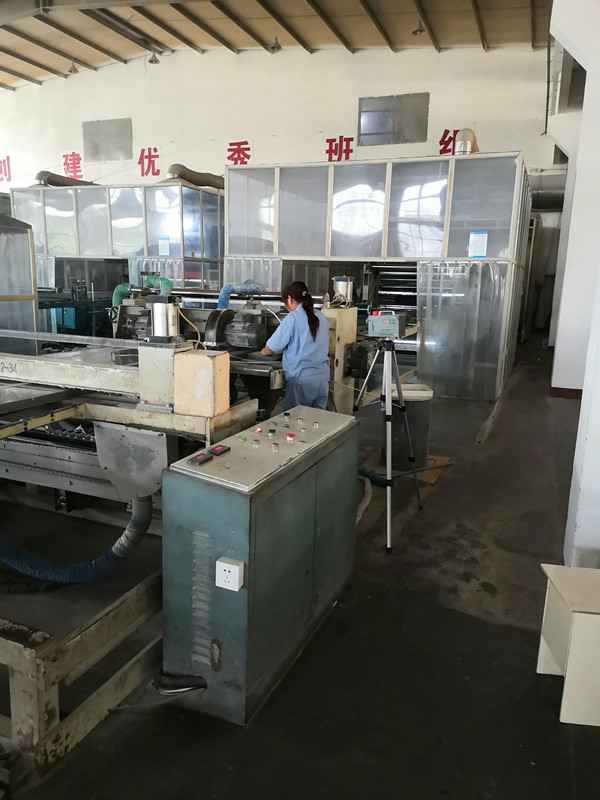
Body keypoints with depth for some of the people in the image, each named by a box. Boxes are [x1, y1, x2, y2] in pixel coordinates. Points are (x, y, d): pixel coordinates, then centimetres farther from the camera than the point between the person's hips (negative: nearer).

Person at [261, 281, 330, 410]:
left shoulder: (293, 318, -9)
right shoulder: (321, 318, 7)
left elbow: (271, 348, -5)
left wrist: (262, 353, 17)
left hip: (301, 378, -6)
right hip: (323, 377, 6)